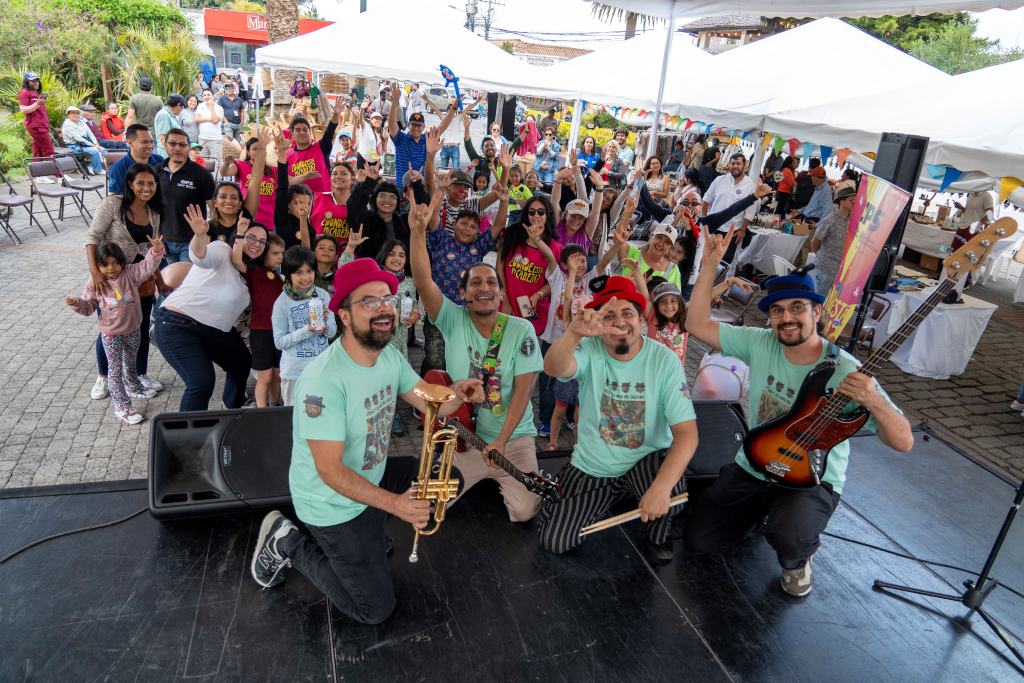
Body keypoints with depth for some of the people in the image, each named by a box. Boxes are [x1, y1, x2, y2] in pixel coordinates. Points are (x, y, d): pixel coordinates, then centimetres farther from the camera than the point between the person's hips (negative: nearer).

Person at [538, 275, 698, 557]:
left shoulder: (664, 360, -17)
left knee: (670, 488, -34)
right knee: (554, 542, -4)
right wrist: (574, 333, -60)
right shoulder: (590, 350, -15)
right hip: (590, 466, 1)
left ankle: (658, 533, 4)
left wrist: (661, 488, -39)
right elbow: (554, 369, -38)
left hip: (646, 461, -1)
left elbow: (686, 432, -24)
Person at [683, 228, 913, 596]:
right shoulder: (760, 344, -8)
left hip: (812, 481, -4)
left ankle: (797, 560, 4)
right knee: (697, 540, -1)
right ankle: (762, 512, 27)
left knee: (788, 538, -36)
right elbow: (697, 324, -10)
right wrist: (710, 264, -18)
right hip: (751, 468, 4)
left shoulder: (847, 372, -19)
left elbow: (904, 442, -20)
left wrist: (874, 402, -41)